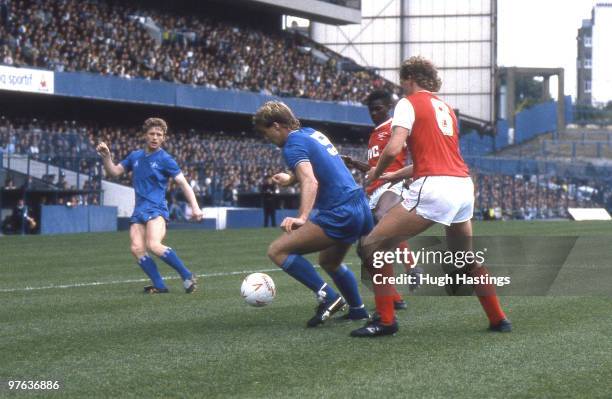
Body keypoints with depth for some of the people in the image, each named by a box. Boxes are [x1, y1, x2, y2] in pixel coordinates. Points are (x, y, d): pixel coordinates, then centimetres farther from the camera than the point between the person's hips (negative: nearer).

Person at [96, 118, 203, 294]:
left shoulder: (165, 159, -1)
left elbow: (183, 183, -4)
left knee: (154, 245, -26)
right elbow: (114, 171, 22)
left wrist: (195, 207, -15)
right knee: (137, 248, -12)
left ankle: (187, 276, -15)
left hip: (156, 209, -6)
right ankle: (159, 286, -6)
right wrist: (106, 156, 4)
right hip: (139, 211, 6)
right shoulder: (135, 156, 15)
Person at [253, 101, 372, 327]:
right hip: (360, 207, 10)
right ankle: (358, 309, 36)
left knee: (277, 251, -11)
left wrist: (302, 218, -36)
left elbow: (311, 182, -26)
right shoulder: (312, 133, 17)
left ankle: (327, 297, -15)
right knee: (329, 262, 31)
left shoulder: (293, 145, -10)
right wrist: (291, 178, 42)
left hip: (339, 213, -10)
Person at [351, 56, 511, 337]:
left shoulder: (409, 103, 2)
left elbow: (394, 149, -11)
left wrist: (377, 173, 8)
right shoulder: (445, 108, 24)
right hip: (464, 186, 8)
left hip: (433, 188, -8)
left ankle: (385, 320, -5)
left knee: (372, 245, -2)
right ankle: (498, 319, 30)